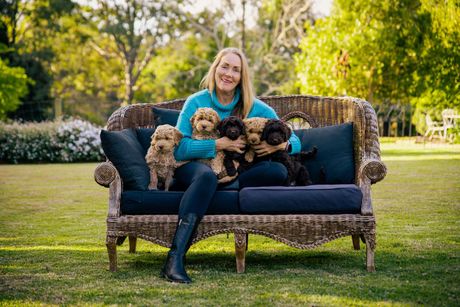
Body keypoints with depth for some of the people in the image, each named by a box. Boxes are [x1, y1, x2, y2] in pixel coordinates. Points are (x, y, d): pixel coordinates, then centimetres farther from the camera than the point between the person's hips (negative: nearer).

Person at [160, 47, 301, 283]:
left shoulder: (255, 107, 3)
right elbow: (179, 148, -14)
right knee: (206, 176, -40)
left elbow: (295, 142, 5)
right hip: (194, 168, -3)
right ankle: (175, 258, -49)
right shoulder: (196, 102, -3)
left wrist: (281, 145, -18)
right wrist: (220, 144, -22)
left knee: (279, 171, -23)